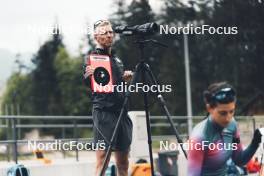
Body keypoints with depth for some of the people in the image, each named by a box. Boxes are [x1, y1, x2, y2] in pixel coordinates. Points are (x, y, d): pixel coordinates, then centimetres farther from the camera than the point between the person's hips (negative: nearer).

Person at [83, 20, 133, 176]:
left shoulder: (117, 58, 17)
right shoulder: (94, 57, -1)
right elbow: (89, 84, -11)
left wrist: (127, 78, 6)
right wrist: (88, 76, -32)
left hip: (122, 112, 7)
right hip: (104, 112, -7)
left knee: (123, 163, 6)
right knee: (102, 162, -13)